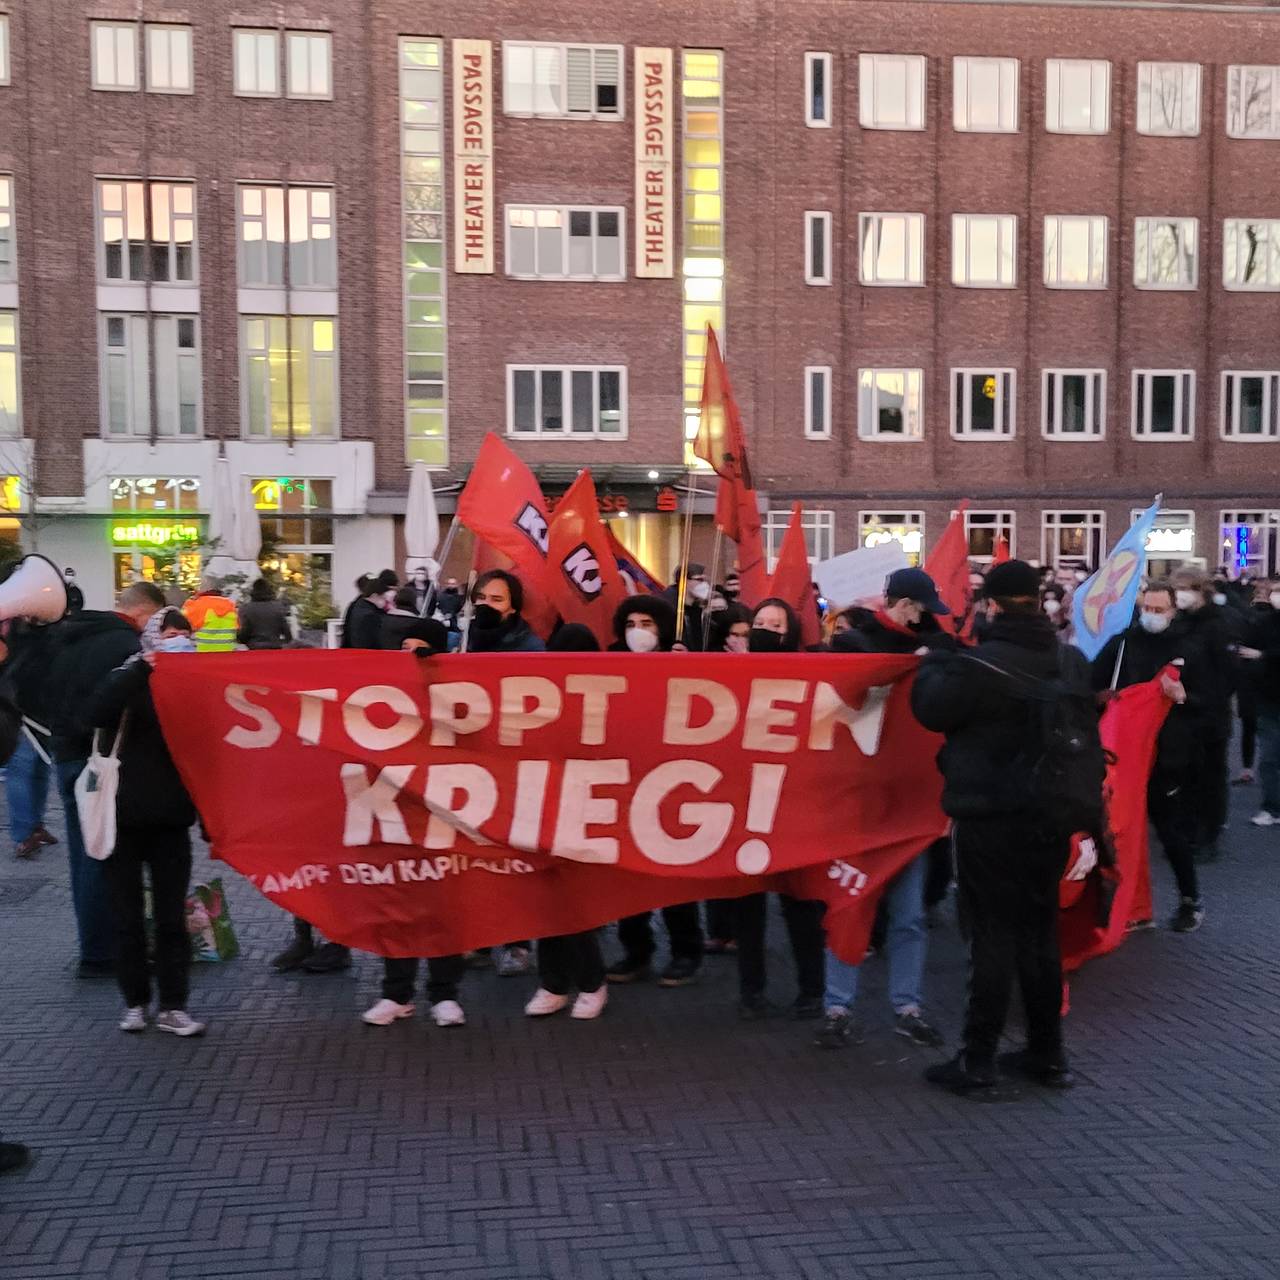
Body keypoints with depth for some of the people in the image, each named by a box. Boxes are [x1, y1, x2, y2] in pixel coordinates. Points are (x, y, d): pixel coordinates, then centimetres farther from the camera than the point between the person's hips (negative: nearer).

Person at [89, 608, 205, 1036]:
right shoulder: (128, 681, -1)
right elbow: (98, 714, -23)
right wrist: (142, 667, -25)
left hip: (170, 820, 2)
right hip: (122, 817, -1)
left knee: (172, 917, 4)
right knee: (128, 916, 7)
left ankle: (172, 1007, 10)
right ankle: (135, 1001, 19)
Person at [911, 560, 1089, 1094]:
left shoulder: (981, 664, -19)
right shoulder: (1073, 661, 6)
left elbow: (930, 709, -8)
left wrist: (932, 663, 8)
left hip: (992, 818, -6)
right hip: (1051, 814, 7)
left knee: (994, 936, -2)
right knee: (1040, 934, 14)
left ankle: (977, 1060, 6)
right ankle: (1047, 1054, 24)